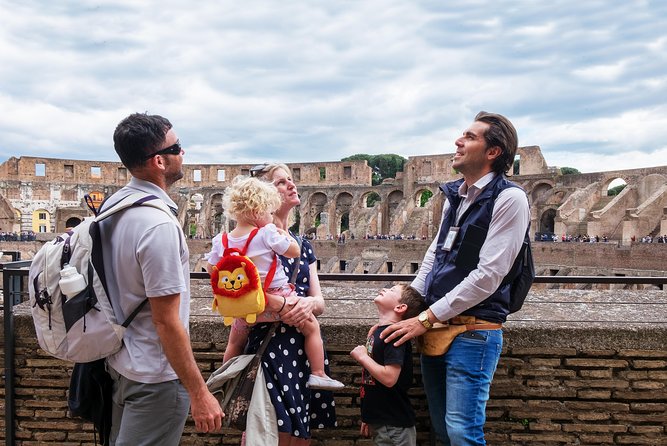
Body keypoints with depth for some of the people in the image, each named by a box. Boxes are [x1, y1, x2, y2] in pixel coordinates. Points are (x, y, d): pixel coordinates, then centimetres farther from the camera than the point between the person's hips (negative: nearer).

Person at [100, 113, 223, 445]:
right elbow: (166, 321, -25)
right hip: (154, 376, -9)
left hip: (118, 359, 9)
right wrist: (199, 393, -19)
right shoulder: (159, 224, -26)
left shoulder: (112, 206, 2)